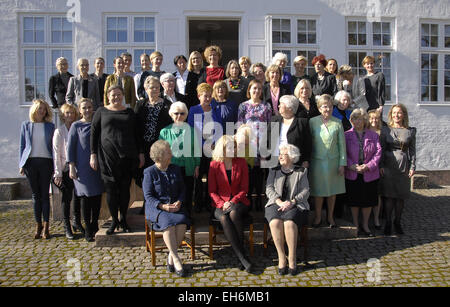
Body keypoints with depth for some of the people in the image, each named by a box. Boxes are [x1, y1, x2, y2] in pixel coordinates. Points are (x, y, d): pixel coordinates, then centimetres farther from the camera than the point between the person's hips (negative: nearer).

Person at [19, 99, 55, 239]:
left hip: (46, 162, -1)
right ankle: (38, 225, 14)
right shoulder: (26, 125, 9)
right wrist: (21, 164, 2)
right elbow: (22, 145, 10)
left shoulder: (50, 126, 8)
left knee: (45, 194, 0)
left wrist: (55, 165, 0)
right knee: (35, 195, 6)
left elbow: (54, 146, 8)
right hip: (31, 162, 1)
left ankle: (46, 226, 5)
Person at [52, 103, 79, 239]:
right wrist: (58, 173, -10)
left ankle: (78, 222, 26)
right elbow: (56, 153, -6)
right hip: (65, 169, -3)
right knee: (66, 197, -1)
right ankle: (67, 227, 8)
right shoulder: (59, 131, -3)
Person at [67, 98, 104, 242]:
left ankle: (95, 225, 19)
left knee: (97, 195, 5)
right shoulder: (76, 126, 2)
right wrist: (71, 167, -7)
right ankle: (88, 229, 6)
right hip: (82, 167, -3)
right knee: (85, 196, -2)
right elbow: (70, 147, 0)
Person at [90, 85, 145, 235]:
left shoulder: (129, 112, 12)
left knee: (125, 189, 6)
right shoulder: (101, 112, 7)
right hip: (107, 157, -1)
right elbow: (94, 133, 5)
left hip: (127, 157, 2)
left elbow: (137, 134, 13)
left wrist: (140, 153, 7)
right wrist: (93, 154, -1)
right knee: (111, 190, 0)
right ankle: (114, 220, 14)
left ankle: (123, 219, 21)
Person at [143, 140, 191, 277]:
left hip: (176, 206, 3)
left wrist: (179, 202, -7)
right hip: (156, 207, -3)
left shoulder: (175, 169, 13)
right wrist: (162, 206, -20)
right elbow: (148, 196, -5)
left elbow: (182, 189, 14)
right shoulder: (149, 172, -1)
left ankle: (171, 256, -12)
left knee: (182, 221, -28)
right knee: (168, 223, -34)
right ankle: (176, 259, -23)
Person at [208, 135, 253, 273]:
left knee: (234, 213, -35)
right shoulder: (214, 165, 2)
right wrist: (222, 204, -14)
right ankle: (242, 258, -31)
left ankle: (241, 251, -25)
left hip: (238, 202, 0)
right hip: (220, 203, 0)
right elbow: (212, 190, 3)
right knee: (224, 218, -33)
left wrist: (232, 202, -12)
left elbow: (244, 189, 4)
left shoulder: (241, 163, 5)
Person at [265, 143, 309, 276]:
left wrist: (292, 202, -13)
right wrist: (280, 202, -10)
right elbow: (269, 189, 7)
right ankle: (281, 258, -20)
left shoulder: (301, 172, 12)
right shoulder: (273, 171, 18)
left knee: (289, 223, -33)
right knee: (275, 222, -31)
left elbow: (305, 191, 4)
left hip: (295, 205, -1)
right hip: (276, 204, 2)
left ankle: (292, 259, -20)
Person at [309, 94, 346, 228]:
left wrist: (342, 163, -1)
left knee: (332, 190, 12)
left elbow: (342, 144, 3)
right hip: (317, 160, -1)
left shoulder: (337, 123, 1)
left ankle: (330, 217, 28)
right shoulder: (312, 122, -2)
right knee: (318, 190, 6)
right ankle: (318, 217, 23)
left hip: (333, 161, 1)